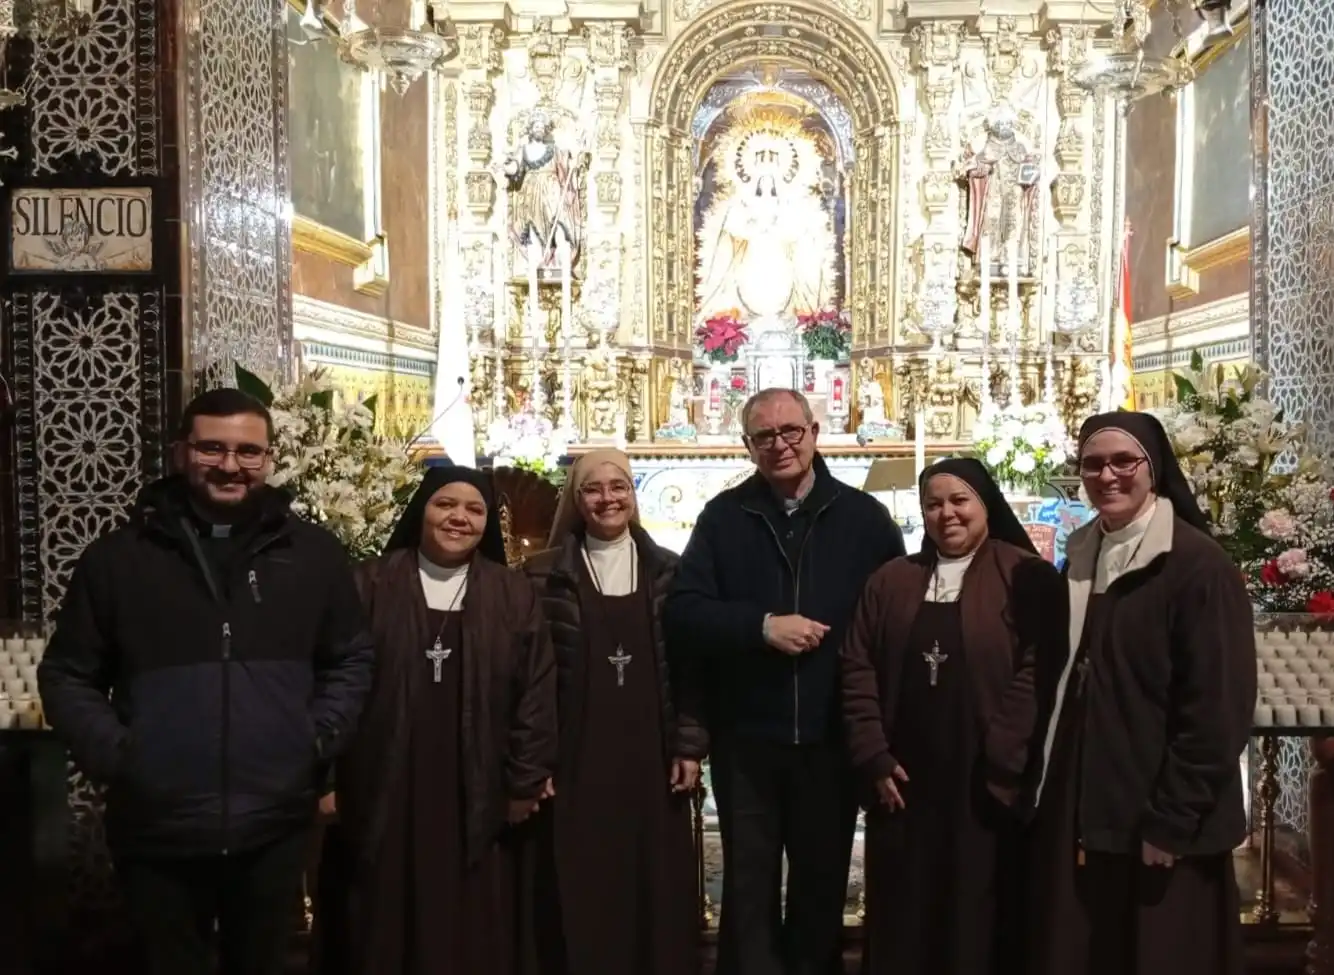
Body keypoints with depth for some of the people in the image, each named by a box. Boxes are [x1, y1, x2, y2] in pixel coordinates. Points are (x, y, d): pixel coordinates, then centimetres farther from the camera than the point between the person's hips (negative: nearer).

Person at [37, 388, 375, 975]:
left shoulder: (314, 553, 2)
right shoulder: (116, 558, 0)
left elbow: (352, 660, 8)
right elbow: (67, 674, 5)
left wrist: (321, 735, -5)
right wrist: (110, 751, -8)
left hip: (275, 826, 1)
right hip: (157, 831, 0)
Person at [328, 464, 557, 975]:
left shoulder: (515, 595, 5)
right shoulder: (370, 585, 1)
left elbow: (536, 694, 3)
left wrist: (525, 783, -1)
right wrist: (327, 777, -4)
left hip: (478, 803, 1)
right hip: (383, 796, 0)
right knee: (385, 933, 10)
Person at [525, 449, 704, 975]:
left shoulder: (668, 571, 6)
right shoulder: (547, 574, 1)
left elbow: (688, 665, 6)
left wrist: (689, 745, 0)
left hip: (651, 756, 1)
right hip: (576, 759, -1)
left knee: (657, 890, 7)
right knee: (582, 896, 3)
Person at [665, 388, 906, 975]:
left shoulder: (864, 516, 1)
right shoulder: (724, 517, 2)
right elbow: (681, 614, -6)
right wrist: (762, 625, -18)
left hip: (833, 736, 1)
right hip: (745, 736, 0)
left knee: (823, 880, 16)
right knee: (748, 883, 11)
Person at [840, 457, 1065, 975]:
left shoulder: (1026, 577, -3)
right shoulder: (890, 581, 10)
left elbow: (1038, 675, -11)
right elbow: (857, 672, 6)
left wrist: (1001, 767, -15)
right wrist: (874, 759, -3)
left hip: (986, 786, -3)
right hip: (903, 783, 4)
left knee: (980, 920, 9)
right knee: (901, 921, 13)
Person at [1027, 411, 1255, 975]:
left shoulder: (1198, 564, -13)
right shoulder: (1082, 558, 9)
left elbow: (1217, 709, -16)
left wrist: (1171, 822, -16)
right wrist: (1049, 796, 10)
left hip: (1159, 827, -6)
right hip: (1079, 817, 7)